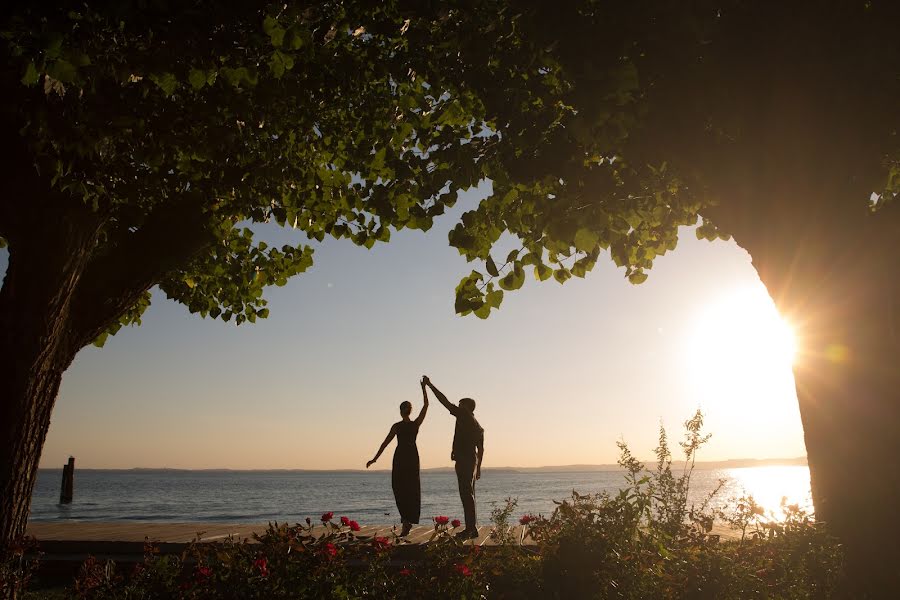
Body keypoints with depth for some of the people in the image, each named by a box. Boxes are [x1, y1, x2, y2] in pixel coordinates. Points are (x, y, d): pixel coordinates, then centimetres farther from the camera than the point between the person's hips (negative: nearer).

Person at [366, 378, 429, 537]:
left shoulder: (397, 426, -7)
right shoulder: (416, 424, -1)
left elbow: (385, 443, -7)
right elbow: (425, 405, 4)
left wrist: (375, 458, -3)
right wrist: (424, 388, 4)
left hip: (400, 457, -2)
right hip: (413, 456, 3)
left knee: (400, 488, 4)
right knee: (412, 489, 12)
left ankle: (406, 519, -9)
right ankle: (409, 520, 11)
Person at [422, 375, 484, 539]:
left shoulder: (464, 416, -4)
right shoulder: (479, 426, 19)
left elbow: (445, 402, -6)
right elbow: (481, 449, 20)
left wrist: (430, 385, -1)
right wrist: (478, 468, 25)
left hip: (463, 460, -9)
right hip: (473, 461, 9)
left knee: (467, 494, -9)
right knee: (469, 495, 12)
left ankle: (470, 529, -10)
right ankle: (472, 528, 15)